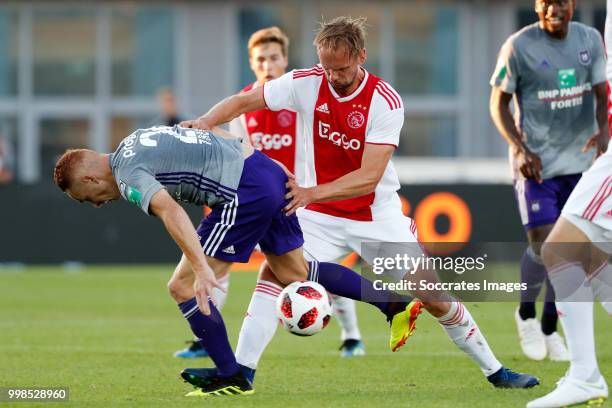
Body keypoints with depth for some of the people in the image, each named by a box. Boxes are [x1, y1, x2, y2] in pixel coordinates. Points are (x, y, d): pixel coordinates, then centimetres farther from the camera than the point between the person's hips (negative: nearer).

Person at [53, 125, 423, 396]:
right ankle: (396, 304, 28)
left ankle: (231, 378, 5)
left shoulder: (128, 176, -9)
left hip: (245, 195, -10)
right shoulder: (136, 141, 20)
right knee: (293, 273, 24)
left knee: (183, 287, -3)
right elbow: (214, 131, 26)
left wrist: (201, 269, -38)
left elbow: (171, 211, -30)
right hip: (266, 167, 10)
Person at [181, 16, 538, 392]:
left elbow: (369, 178, -27)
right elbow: (243, 102, -6)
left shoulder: (386, 101, -21)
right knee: (274, 271, -19)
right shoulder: (306, 84, -12)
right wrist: (206, 122, -27)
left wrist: (311, 193, -39)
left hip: (377, 217, -2)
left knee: (433, 297, -3)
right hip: (321, 217, 2)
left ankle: (494, 370, 13)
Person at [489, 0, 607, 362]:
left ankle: (550, 329, 20)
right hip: (537, 165, -4)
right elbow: (499, 103, -4)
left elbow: (600, 94, 6)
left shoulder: (591, 40, 2)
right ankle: (526, 313, 17)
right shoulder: (519, 47, -10)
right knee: (543, 247, -11)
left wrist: (603, 129, -15)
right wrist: (520, 149, -16)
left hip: (580, 161, 4)